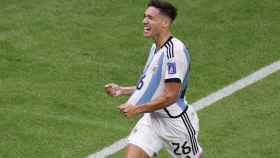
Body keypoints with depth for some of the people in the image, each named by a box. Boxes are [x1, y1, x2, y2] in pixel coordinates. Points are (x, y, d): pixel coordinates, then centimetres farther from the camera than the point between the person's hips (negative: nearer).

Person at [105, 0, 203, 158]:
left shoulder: (175, 50, -23)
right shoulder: (155, 48, 8)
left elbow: (170, 96, -25)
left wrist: (137, 109, -22)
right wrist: (122, 90, 12)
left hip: (175, 122, -8)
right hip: (152, 118, 8)